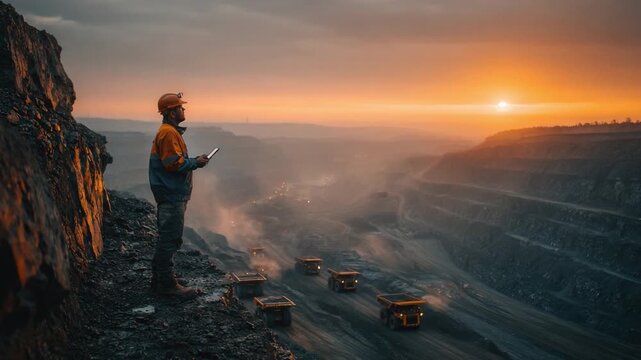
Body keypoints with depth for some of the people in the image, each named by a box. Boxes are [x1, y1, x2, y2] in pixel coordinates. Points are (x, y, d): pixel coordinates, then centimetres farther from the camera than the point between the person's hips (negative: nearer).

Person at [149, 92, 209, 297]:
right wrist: (195, 163, -12)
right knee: (170, 239, -5)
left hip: (171, 194, 11)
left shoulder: (170, 131, 17)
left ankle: (161, 279, 28)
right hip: (172, 195, -11)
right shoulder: (168, 133, -17)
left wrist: (195, 161, 10)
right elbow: (174, 164, -24)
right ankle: (167, 284, 2)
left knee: (167, 238, 18)